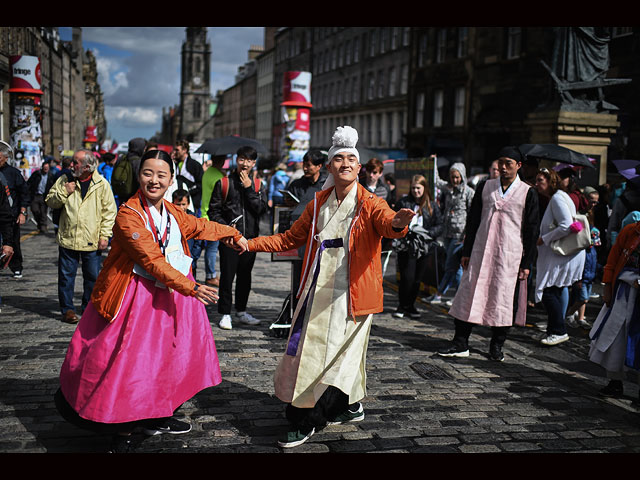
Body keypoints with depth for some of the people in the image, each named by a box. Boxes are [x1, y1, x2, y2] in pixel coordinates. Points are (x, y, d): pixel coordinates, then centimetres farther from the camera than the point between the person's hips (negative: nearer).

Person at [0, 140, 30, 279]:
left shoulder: (13, 172, 0)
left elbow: (24, 193, 3)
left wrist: (22, 213, -2)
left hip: (11, 215, -1)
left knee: (14, 243, 5)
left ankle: (16, 269, 19)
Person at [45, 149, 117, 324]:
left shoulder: (102, 184, -3)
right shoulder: (65, 180, 4)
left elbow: (109, 211, 0)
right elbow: (50, 201, 9)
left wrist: (105, 235, -5)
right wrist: (64, 192, -10)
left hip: (92, 241, -1)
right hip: (67, 238, 1)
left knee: (93, 277, 7)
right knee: (66, 276, 6)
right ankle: (67, 309, 20)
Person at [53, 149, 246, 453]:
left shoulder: (171, 212, 6)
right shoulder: (128, 215, -18)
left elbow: (199, 227, 24)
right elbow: (153, 261, -25)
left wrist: (233, 234, 31)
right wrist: (191, 287, -31)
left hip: (169, 296, 8)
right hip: (134, 299, -7)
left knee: (166, 356, 14)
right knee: (128, 363, -6)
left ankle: (156, 417, 32)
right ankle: (123, 432, 10)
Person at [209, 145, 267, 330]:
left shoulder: (258, 185, 8)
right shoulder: (224, 183, 1)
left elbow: (261, 208, -5)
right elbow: (214, 210, 2)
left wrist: (248, 188, -11)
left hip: (250, 238, 3)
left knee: (245, 276, 12)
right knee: (227, 275, -3)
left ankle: (241, 312, 25)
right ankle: (225, 314, 7)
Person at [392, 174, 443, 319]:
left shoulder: (432, 205, 9)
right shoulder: (403, 202, 7)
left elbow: (439, 227, 6)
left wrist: (426, 232, -11)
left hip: (423, 247, 2)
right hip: (406, 246, -2)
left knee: (417, 279, 6)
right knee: (407, 277, -9)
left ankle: (411, 305, 24)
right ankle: (402, 306, 10)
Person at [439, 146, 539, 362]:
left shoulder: (528, 193, 1)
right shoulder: (485, 187, 9)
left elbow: (531, 230, 1)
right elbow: (473, 220, 11)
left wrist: (526, 263, -3)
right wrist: (466, 251, 6)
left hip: (510, 255, -2)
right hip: (481, 252, 2)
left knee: (504, 300, 2)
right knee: (470, 294, 1)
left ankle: (496, 347, 18)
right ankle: (460, 344, 9)